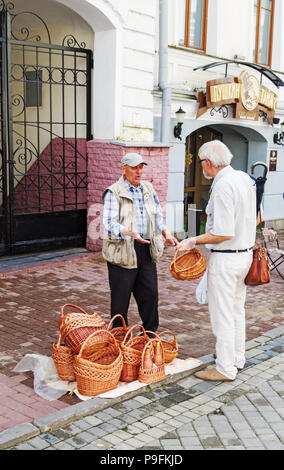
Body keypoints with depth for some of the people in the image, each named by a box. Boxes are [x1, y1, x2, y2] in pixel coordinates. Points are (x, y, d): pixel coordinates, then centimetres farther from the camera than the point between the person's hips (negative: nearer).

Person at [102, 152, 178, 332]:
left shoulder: (148, 188, 13)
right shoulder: (113, 192, -7)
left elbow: (157, 215, 18)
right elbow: (110, 224, -16)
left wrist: (166, 233, 0)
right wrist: (130, 232, -33)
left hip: (147, 250, 5)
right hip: (123, 251, -5)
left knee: (150, 293, 7)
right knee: (121, 297, 3)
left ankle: (150, 333, 22)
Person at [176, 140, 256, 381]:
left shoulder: (222, 187, -23)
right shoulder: (245, 178, 6)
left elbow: (224, 234, -26)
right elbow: (254, 219, 15)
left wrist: (193, 241, -17)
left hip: (225, 258, -10)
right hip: (245, 252, 10)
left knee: (222, 314, 2)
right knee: (237, 309, 21)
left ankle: (226, 368, 12)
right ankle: (237, 357, 35)